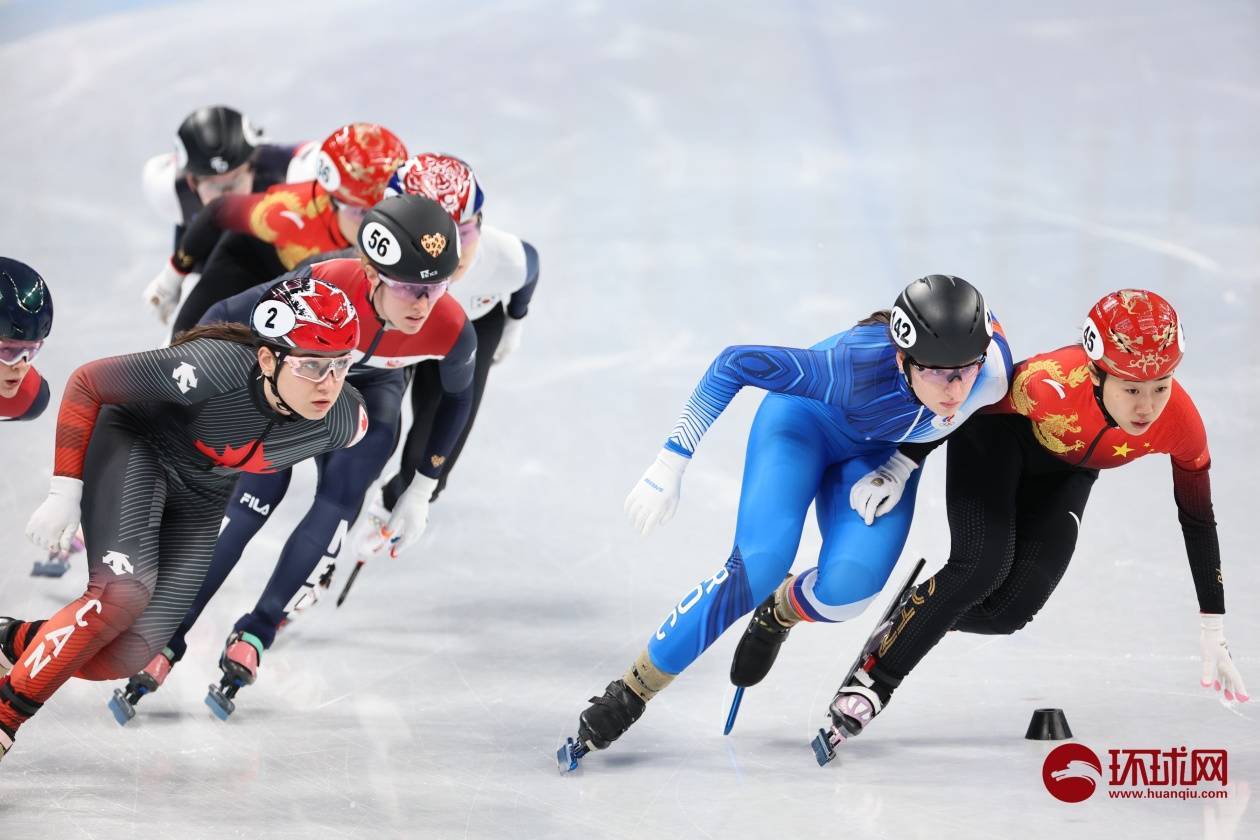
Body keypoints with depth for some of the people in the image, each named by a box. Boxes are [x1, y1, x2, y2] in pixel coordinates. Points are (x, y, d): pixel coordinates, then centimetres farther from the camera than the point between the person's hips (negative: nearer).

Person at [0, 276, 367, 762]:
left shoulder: (345, 422, -24)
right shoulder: (213, 367, -37)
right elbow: (86, 382, -24)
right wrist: (64, 490, -23)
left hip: (199, 499, 5)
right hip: (133, 447, -5)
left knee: (124, 657, -8)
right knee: (123, 593, -29)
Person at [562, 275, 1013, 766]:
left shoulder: (994, 368, -32)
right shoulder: (859, 372, -42)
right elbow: (735, 363, -32)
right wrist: (671, 463, -30)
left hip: (881, 449, 3)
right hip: (807, 417, -3)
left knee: (846, 587, -21)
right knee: (758, 567, -24)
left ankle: (778, 614, 17)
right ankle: (632, 692, -7)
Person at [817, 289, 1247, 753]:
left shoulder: (1181, 423, -30)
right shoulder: (1049, 384, -42)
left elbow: (1198, 521, -14)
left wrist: (1213, 639, -7)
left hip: (1064, 475, 4)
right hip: (997, 438, -4)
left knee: (1012, 608, -12)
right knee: (981, 567, -25)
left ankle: (911, 625, 16)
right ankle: (872, 678, -10)